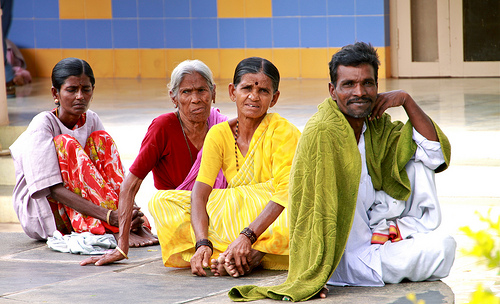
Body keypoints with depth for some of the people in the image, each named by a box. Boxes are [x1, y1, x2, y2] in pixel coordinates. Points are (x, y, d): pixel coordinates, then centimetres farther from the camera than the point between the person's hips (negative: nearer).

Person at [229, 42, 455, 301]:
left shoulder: (377, 124, 2)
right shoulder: (323, 133, -22)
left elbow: (437, 153, 3)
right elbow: (316, 209, -25)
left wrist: (406, 100, -7)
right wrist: (313, 278, -28)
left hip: (370, 229, 8)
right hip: (348, 258, -8)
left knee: (416, 155, 2)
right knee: (442, 249, -21)